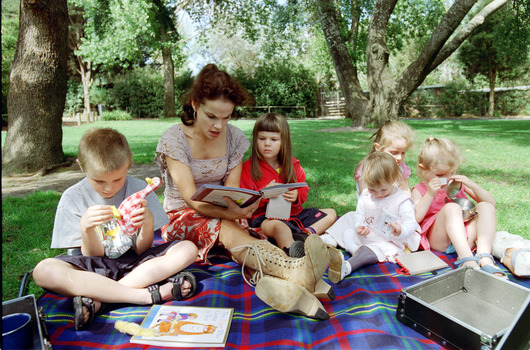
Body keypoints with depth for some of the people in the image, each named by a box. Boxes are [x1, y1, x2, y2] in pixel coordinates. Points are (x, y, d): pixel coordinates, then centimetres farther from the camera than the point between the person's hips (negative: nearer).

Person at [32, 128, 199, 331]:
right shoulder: (72, 198, -7)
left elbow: (141, 250, -3)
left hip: (132, 263, 2)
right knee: (43, 271, -30)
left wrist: (148, 222, -24)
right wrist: (86, 229, -26)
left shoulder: (138, 189, -7)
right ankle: (150, 294, -32)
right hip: (94, 268, -1)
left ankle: (97, 299, -27)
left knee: (188, 249, -20)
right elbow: (92, 257, -7)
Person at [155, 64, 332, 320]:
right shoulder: (173, 140, -13)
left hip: (224, 215, 4)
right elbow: (191, 198, -22)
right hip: (183, 216, -4)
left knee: (234, 240, -33)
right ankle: (295, 271, -59)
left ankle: (285, 285, -58)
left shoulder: (234, 137, -1)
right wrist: (233, 213, -39)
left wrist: (235, 208, -29)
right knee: (228, 230, -36)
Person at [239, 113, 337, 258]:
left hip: (294, 213, 7)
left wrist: (297, 195, -13)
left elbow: (304, 189, 13)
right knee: (280, 227, -39)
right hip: (265, 216, -6)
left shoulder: (292, 164, 9)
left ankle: (308, 233, -24)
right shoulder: (248, 167, -3)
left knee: (331, 214, 2)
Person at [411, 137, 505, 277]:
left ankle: (484, 256, -33)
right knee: (451, 208, -29)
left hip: (466, 238, 5)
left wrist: (472, 185, -6)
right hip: (437, 241, -4)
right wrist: (430, 195, -17)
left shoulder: (458, 184, 16)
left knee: (486, 207, -16)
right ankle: (466, 259, -44)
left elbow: (491, 202, 11)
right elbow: (414, 219, -10)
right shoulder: (419, 190, 5)